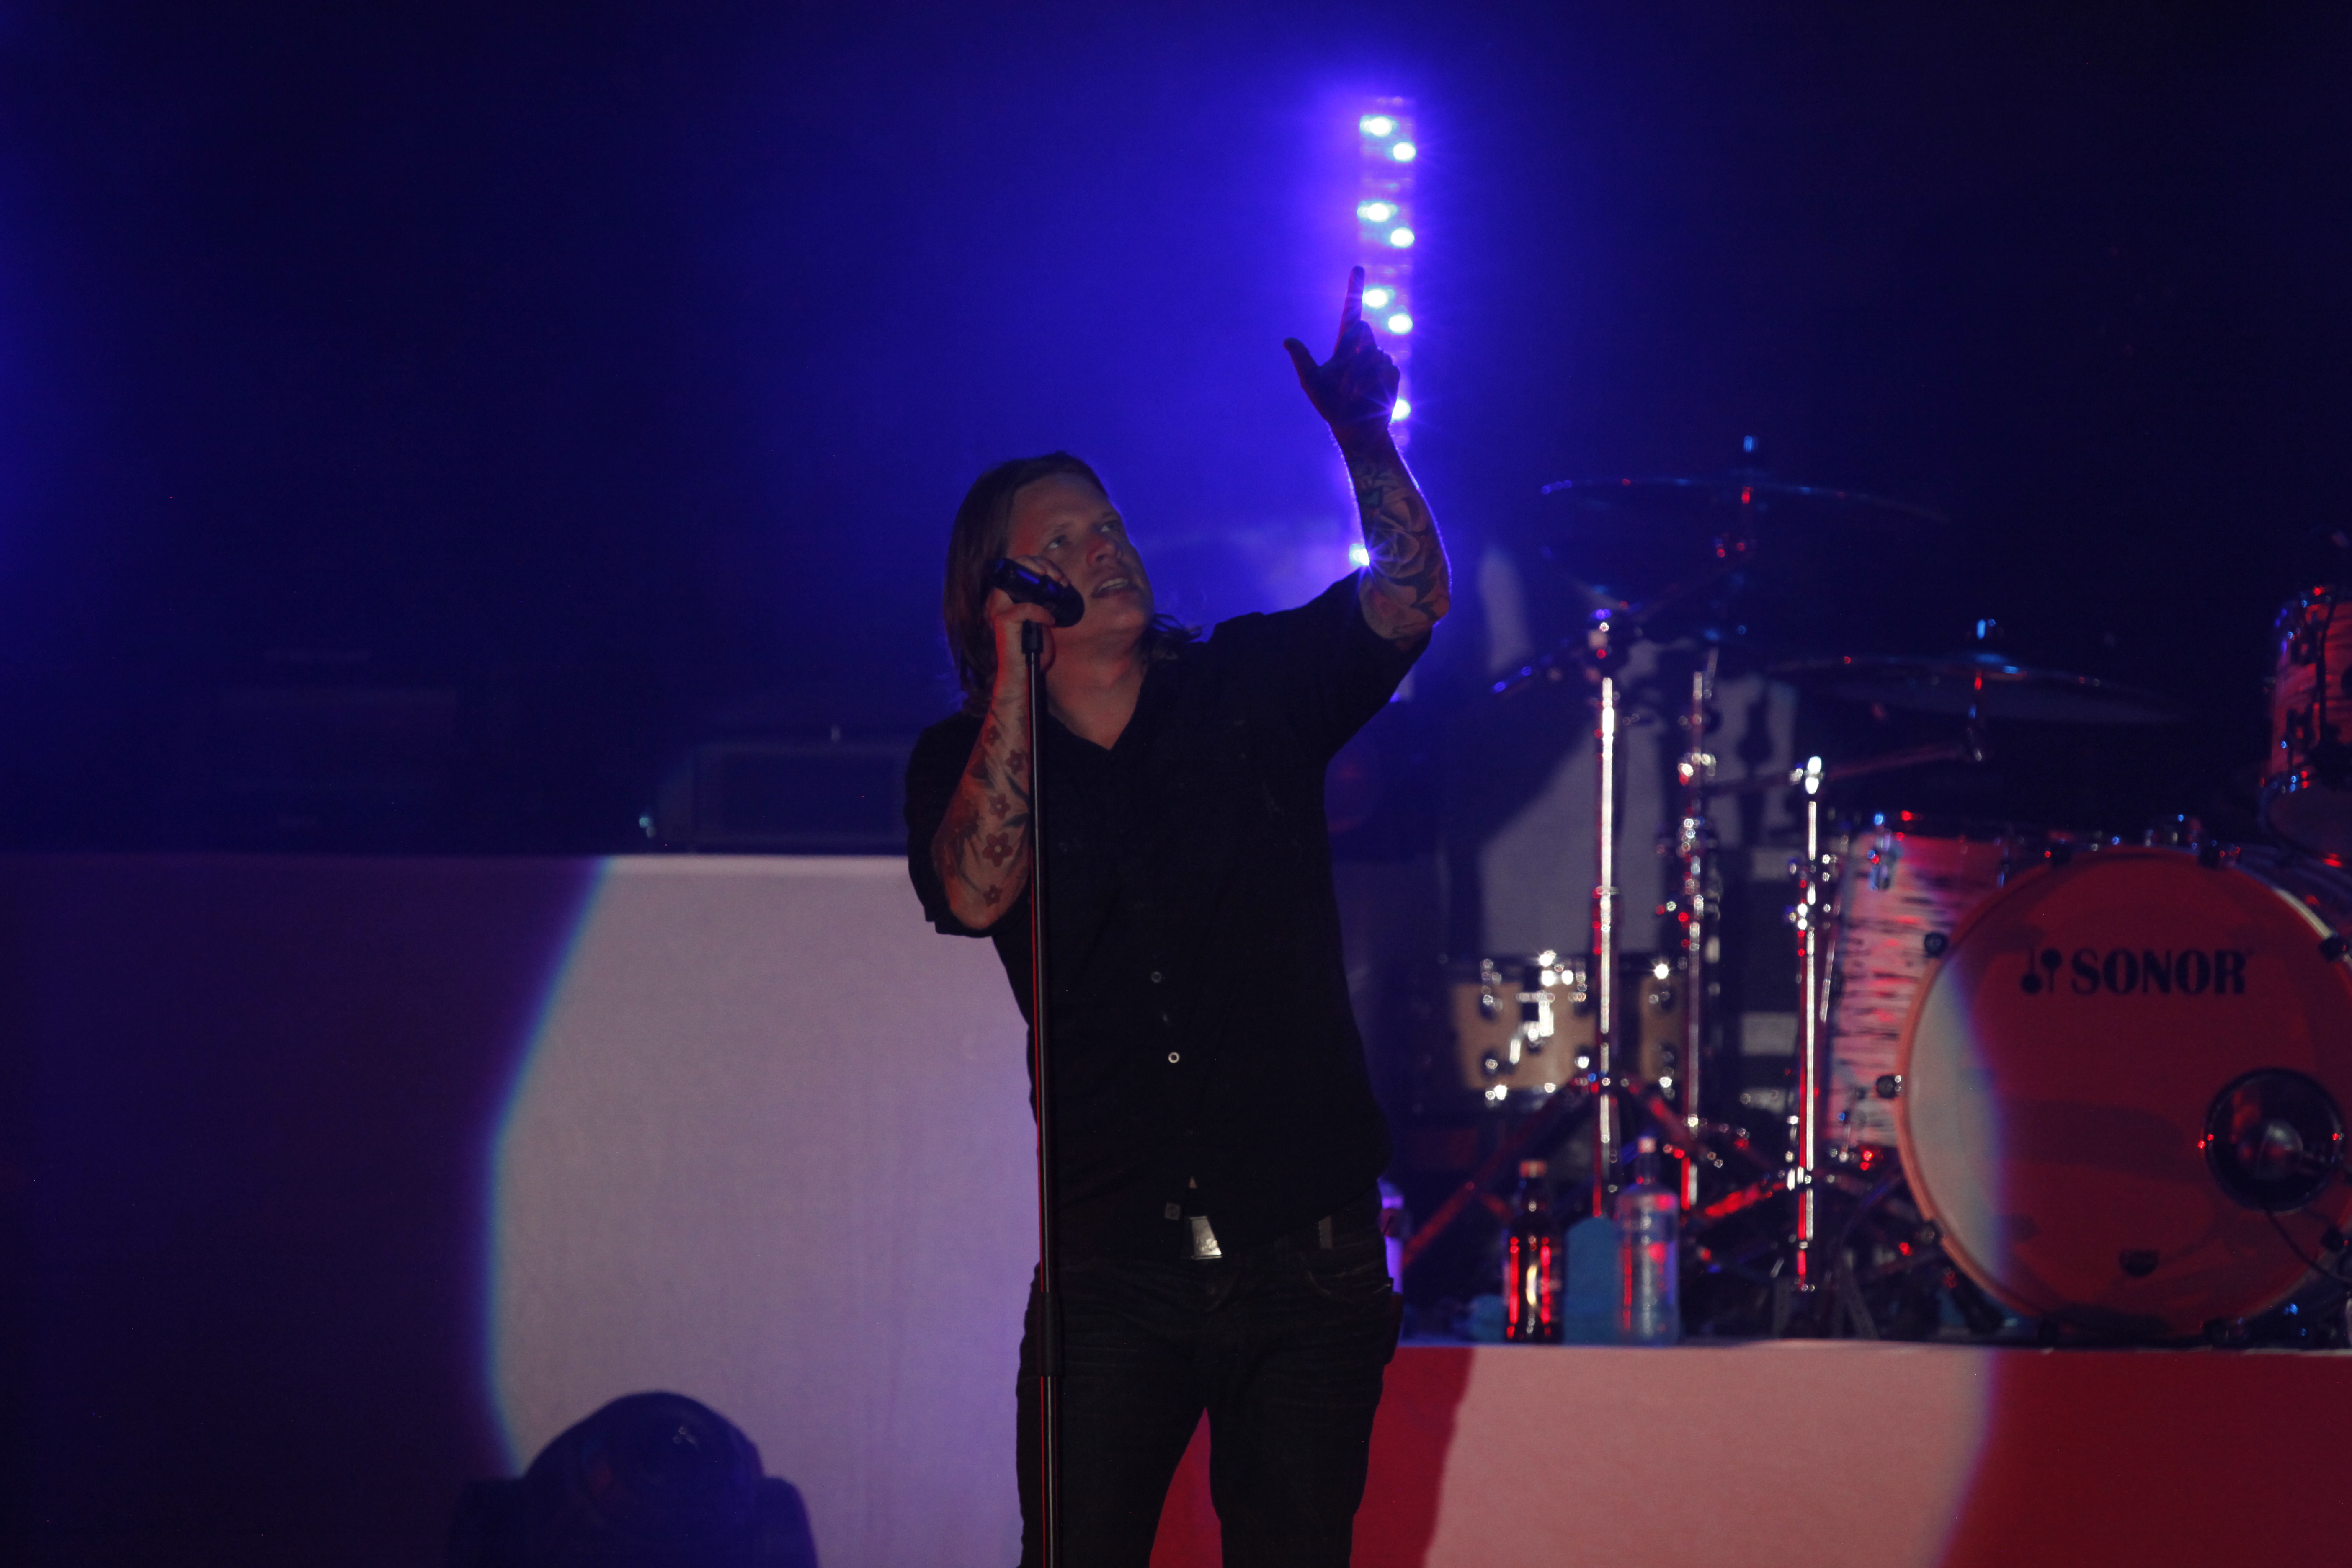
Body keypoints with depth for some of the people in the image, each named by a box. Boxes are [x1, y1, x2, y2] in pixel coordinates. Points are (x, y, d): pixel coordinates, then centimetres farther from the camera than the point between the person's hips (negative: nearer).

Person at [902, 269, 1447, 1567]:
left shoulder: (1253, 687, 5)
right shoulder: (965, 762, 3)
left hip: (1307, 1262, 1)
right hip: (1114, 1267, -1)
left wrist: (1365, 436, -19)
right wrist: (1017, 675, -17)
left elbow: (1409, 598, -7)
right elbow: (975, 893, -17)